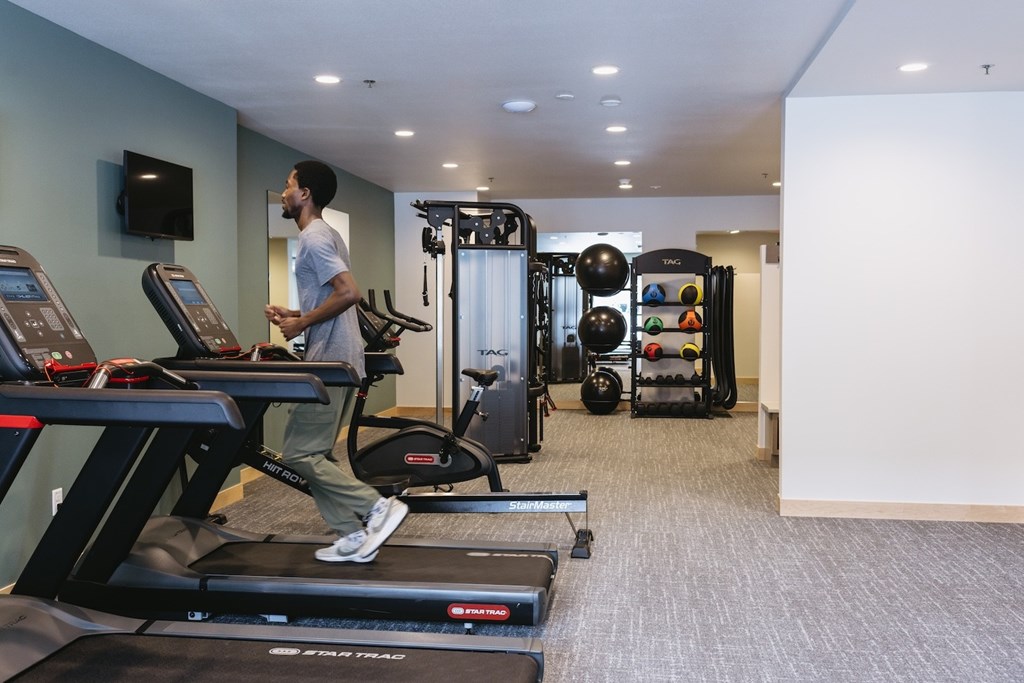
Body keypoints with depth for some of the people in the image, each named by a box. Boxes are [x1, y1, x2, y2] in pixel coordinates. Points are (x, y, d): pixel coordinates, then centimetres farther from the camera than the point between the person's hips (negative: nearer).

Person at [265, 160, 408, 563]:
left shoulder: (313, 238, -13)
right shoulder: (324, 234, 19)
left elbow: (349, 293, -24)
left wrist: (302, 324, -15)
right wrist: (294, 315, 14)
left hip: (330, 360, -10)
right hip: (338, 357, 10)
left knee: (299, 453, -7)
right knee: (315, 453, 11)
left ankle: (379, 507, -6)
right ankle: (354, 537, 11)